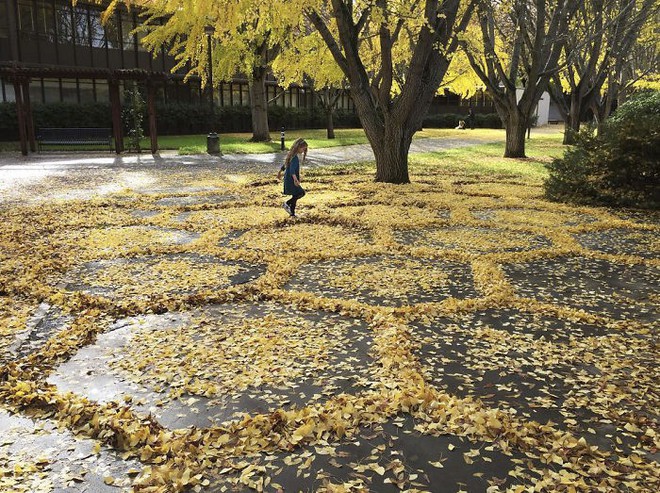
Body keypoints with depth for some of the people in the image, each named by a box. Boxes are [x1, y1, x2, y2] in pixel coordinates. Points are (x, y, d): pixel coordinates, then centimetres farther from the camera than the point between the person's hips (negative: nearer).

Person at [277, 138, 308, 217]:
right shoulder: (295, 157, -21)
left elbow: (285, 164, 23)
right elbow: (292, 170, -34)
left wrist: (280, 172, 37)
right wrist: (295, 179, -48)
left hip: (288, 179, 10)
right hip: (291, 180, -10)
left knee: (295, 196, 14)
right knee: (301, 193, -9)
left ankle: (292, 213, 20)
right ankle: (287, 204, -2)